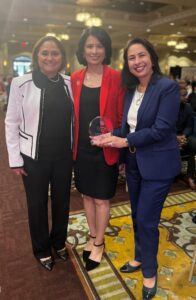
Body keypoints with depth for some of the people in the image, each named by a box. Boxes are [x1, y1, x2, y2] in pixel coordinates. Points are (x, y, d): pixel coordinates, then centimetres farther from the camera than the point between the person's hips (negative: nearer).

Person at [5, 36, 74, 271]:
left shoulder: (69, 83, 1)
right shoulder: (21, 83, -9)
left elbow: (73, 117, 6)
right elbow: (11, 123, -6)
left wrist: (75, 149, 4)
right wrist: (15, 159, -7)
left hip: (63, 156, 3)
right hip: (34, 157, -3)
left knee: (62, 201, 17)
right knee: (37, 205, 13)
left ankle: (59, 242, 43)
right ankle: (42, 249, 37)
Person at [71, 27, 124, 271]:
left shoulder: (115, 78, -7)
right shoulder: (75, 78, 4)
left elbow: (121, 115, -4)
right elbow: (73, 115, 7)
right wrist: (73, 144, 3)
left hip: (105, 150, -4)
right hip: (81, 150, 4)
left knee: (101, 199, 8)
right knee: (87, 195, 17)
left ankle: (99, 244, 31)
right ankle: (93, 237, 40)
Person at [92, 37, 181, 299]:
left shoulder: (168, 87, -14)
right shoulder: (131, 90, 8)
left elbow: (161, 129, -21)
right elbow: (129, 125, 10)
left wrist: (125, 141, -17)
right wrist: (112, 136, -9)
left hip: (157, 165, -7)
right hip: (134, 163, 7)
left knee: (147, 220, 2)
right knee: (137, 215, 19)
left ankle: (150, 272, 29)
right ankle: (140, 258, 43)